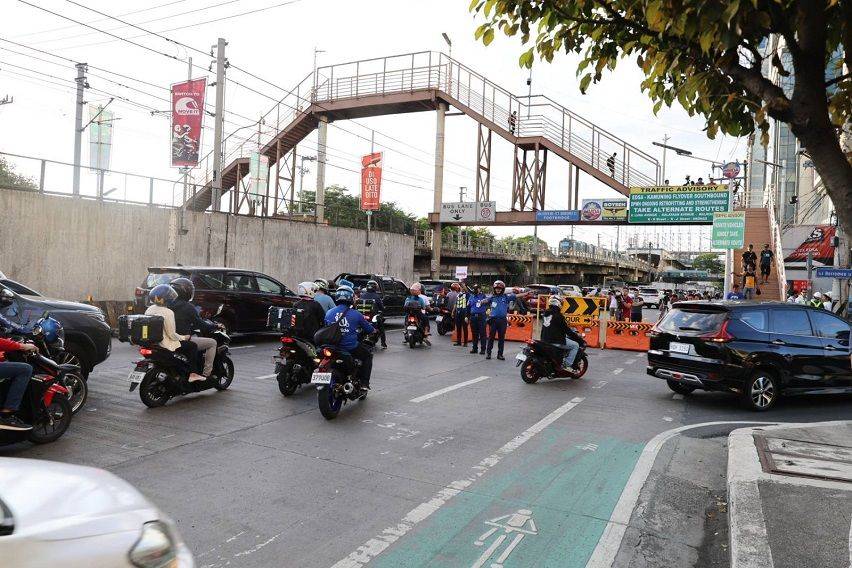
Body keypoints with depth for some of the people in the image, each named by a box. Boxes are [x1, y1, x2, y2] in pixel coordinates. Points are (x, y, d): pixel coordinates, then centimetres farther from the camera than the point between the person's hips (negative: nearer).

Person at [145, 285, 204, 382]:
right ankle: (192, 374, 3)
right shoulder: (168, 312, -19)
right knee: (192, 346, 5)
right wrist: (183, 337, -1)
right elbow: (172, 335, -18)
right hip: (166, 345, -9)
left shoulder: (149, 310, 4)